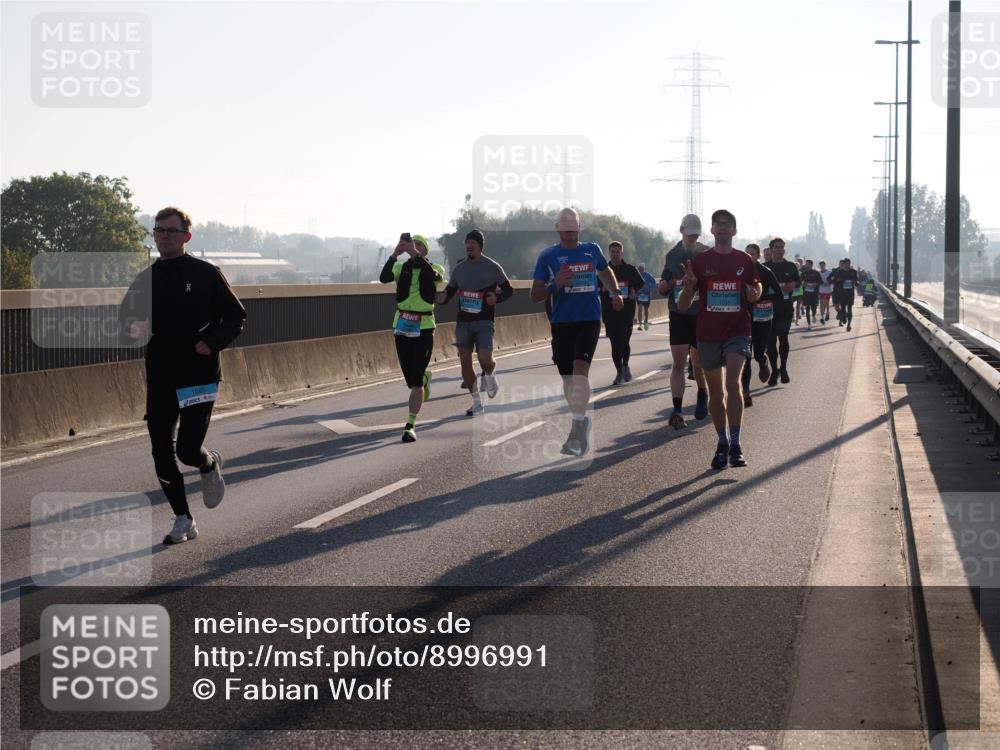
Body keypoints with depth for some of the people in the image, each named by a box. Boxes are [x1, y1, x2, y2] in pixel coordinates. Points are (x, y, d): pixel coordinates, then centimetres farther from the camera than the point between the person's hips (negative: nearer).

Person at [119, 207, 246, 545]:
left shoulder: (206, 274, -1)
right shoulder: (145, 280, 10)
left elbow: (236, 316, 2)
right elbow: (126, 318, 17)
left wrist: (212, 343, -14)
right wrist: (133, 329, -7)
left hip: (199, 374, -4)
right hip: (159, 377, 4)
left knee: (188, 449, -13)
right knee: (162, 453, 3)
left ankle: (210, 465, 24)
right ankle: (183, 520, 16)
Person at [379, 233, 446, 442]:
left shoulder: (434, 268, 0)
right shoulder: (402, 267, 4)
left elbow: (435, 275, -26)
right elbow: (384, 277, -16)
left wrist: (415, 254, -32)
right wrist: (396, 253, -26)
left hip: (424, 328, -3)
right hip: (402, 325, 3)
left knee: (415, 381, -9)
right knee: (410, 378, 13)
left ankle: (410, 425, -7)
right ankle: (425, 378, 50)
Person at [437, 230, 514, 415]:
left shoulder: (492, 267, -2)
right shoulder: (459, 269, 9)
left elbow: (508, 290, 4)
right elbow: (449, 292, 15)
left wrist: (497, 298, -17)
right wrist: (442, 298, -8)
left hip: (484, 321, -4)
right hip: (463, 322, 4)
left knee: (485, 360, -19)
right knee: (465, 361, 1)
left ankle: (489, 376, 19)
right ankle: (477, 402, 13)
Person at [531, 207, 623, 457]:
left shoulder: (592, 250, 8)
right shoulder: (548, 256, 2)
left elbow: (605, 271, 30)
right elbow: (535, 294, 0)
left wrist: (616, 292, 15)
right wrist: (555, 285, -18)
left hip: (589, 321, -1)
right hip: (561, 323, 1)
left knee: (580, 370, -19)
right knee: (568, 377, 8)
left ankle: (577, 430, -22)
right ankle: (581, 422, 28)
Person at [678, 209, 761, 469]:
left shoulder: (744, 260, 4)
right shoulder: (700, 261, 3)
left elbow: (755, 289, 15)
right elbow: (683, 305, 4)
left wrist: (754, 293, -9)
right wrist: (688, 285, -18)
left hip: (738, 332, -1)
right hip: (708, 333, 2)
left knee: (733, 384, -19)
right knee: (715, 392, 9)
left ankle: (735, 445, -17)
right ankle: (722, 444, 22)